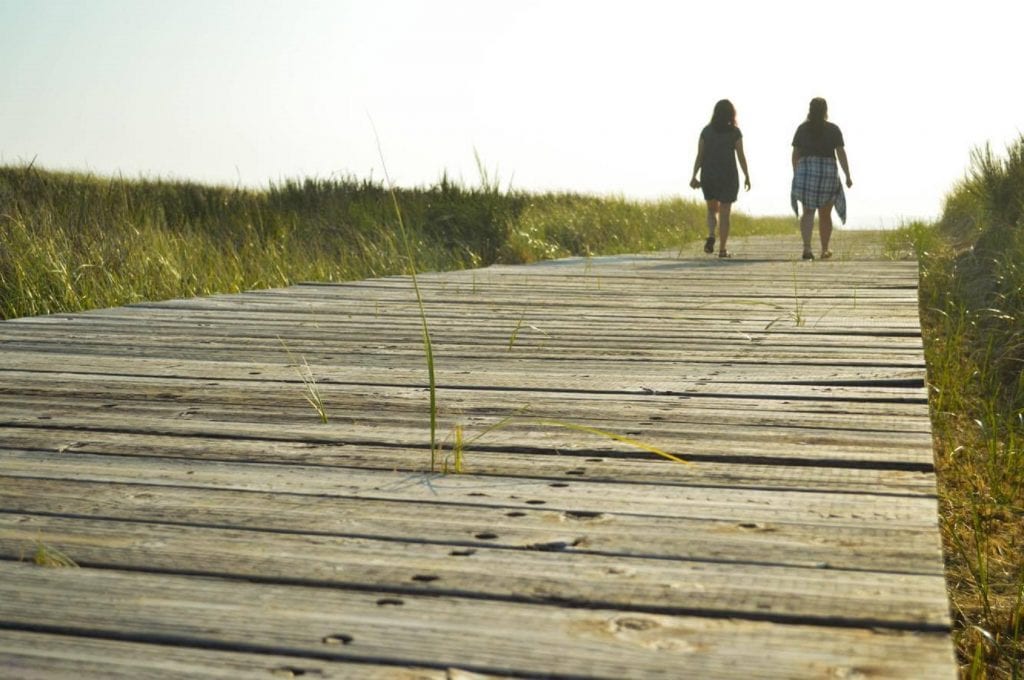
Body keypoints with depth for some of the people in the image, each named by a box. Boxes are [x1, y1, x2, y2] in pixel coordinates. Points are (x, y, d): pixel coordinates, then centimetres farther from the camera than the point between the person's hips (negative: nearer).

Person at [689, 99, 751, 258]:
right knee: (724, 213, 5)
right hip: (728, 176, -2)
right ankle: (722, 249, 4)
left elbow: (699, 155, -4)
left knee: (712, 209, 18)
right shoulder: (735, 132, -6)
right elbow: (741, 156, -6)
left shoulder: (706, 130, 0)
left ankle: (711, 236, -8)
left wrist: (694, 176, -3)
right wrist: (747, 176, 3)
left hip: (708, 175, 2)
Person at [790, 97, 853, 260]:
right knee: (825, 214, 12)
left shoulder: (802, 128, 4)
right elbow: (841, 153, -6)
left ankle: (807, 247, -20)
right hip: (828, 172, -1)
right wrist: (848, 176, -3)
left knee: (808, 212, 1)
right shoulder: (833, 129, 0)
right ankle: (824, 250, 24)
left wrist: (796, 174, 17)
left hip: (805, 171, 1)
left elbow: (795, 154, 6)